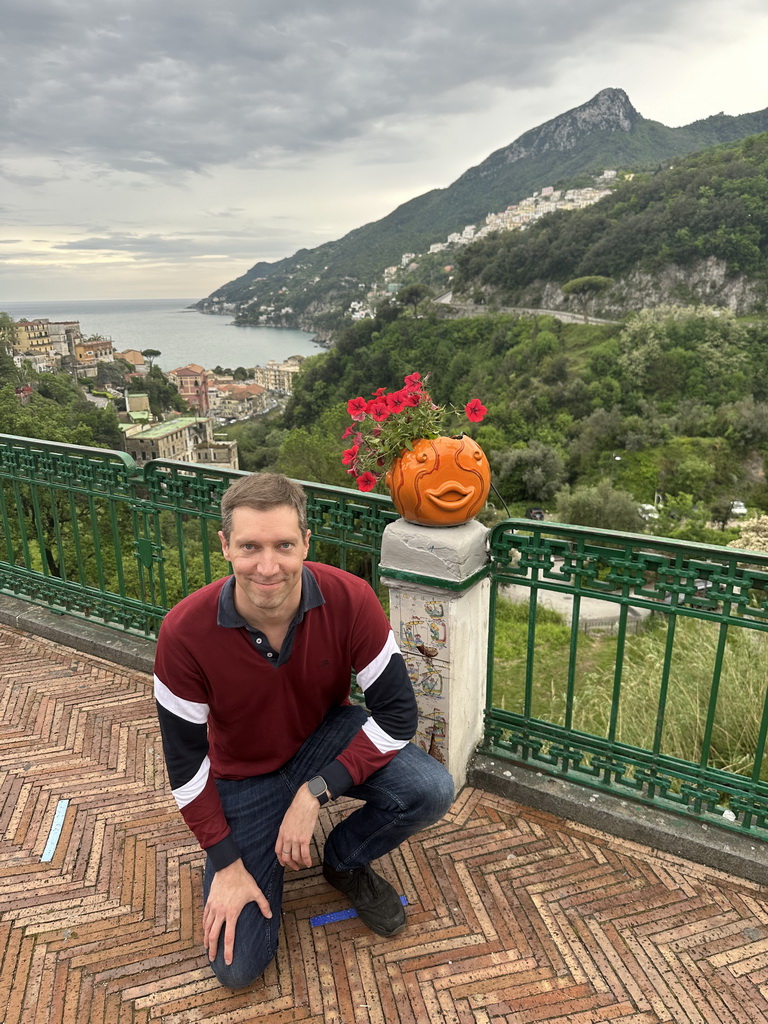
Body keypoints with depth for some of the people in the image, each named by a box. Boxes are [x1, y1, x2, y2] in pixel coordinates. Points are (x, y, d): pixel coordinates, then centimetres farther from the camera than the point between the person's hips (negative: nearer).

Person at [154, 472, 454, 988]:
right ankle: (266, 856, 27)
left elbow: (398, 712, -21)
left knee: (432, 791, -27)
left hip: (327, 735, 1)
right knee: (237, 967, -3)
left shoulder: (349, 599, -28)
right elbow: (185, 759, -15)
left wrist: (315, 793, -27)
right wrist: (227, 863, -11)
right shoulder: (185, 631, -28)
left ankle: (344, 860, 6)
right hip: (244, 775, 0)